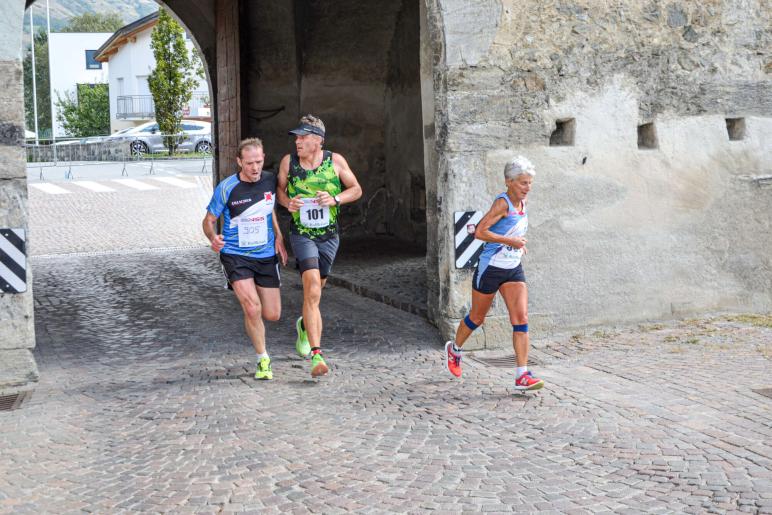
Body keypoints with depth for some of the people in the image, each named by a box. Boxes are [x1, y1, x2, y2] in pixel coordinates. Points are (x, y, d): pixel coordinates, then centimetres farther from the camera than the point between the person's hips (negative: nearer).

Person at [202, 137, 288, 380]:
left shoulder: (270, 180, -2)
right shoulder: (226, 188, -14)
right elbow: (209, 220, -4)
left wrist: (278, 237, 9)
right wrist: (213, 237, -25)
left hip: (266, 255, 4)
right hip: (235, 255, -4)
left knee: (272, 315, 6)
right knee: (253, 309, -20)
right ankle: (263, 360, 1)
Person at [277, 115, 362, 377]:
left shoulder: (335, 161, -5)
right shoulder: (288, 161, -5)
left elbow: (356, 189, 4)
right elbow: (280, 190, 11)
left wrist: (335, 199, -14)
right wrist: (288, 202, -12)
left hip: (329, 235, 2)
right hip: (302, 234, -2)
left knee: (314, 290, 17)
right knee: (312, 291, -19)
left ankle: (304, 324, 51)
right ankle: (316, 355, -21)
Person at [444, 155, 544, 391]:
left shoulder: (521, 203, 6)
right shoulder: (502, 203, -18)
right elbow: (480, 232, -26)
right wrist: (510, 241, -24)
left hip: (513, 269, 6)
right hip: (491, 268, -6)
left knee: (521, 318, -7)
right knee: (477, 318, 12)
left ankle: (522, 376, -9)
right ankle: (454, 349, 41)